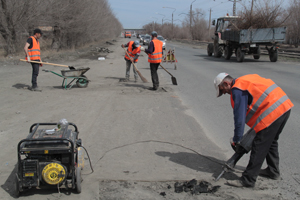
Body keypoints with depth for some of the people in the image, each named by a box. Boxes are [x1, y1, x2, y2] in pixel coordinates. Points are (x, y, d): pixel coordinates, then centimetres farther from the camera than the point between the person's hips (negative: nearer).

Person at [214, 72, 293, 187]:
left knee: (259, 147, -6)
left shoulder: (238, 89, -8)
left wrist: (236, 139, -4)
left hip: (273, 112, -10)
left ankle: (248, 180, -1)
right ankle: (273, 171, 37)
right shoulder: (247, 80, 22)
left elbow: (239, 117, -11)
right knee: (271, 141, 25)